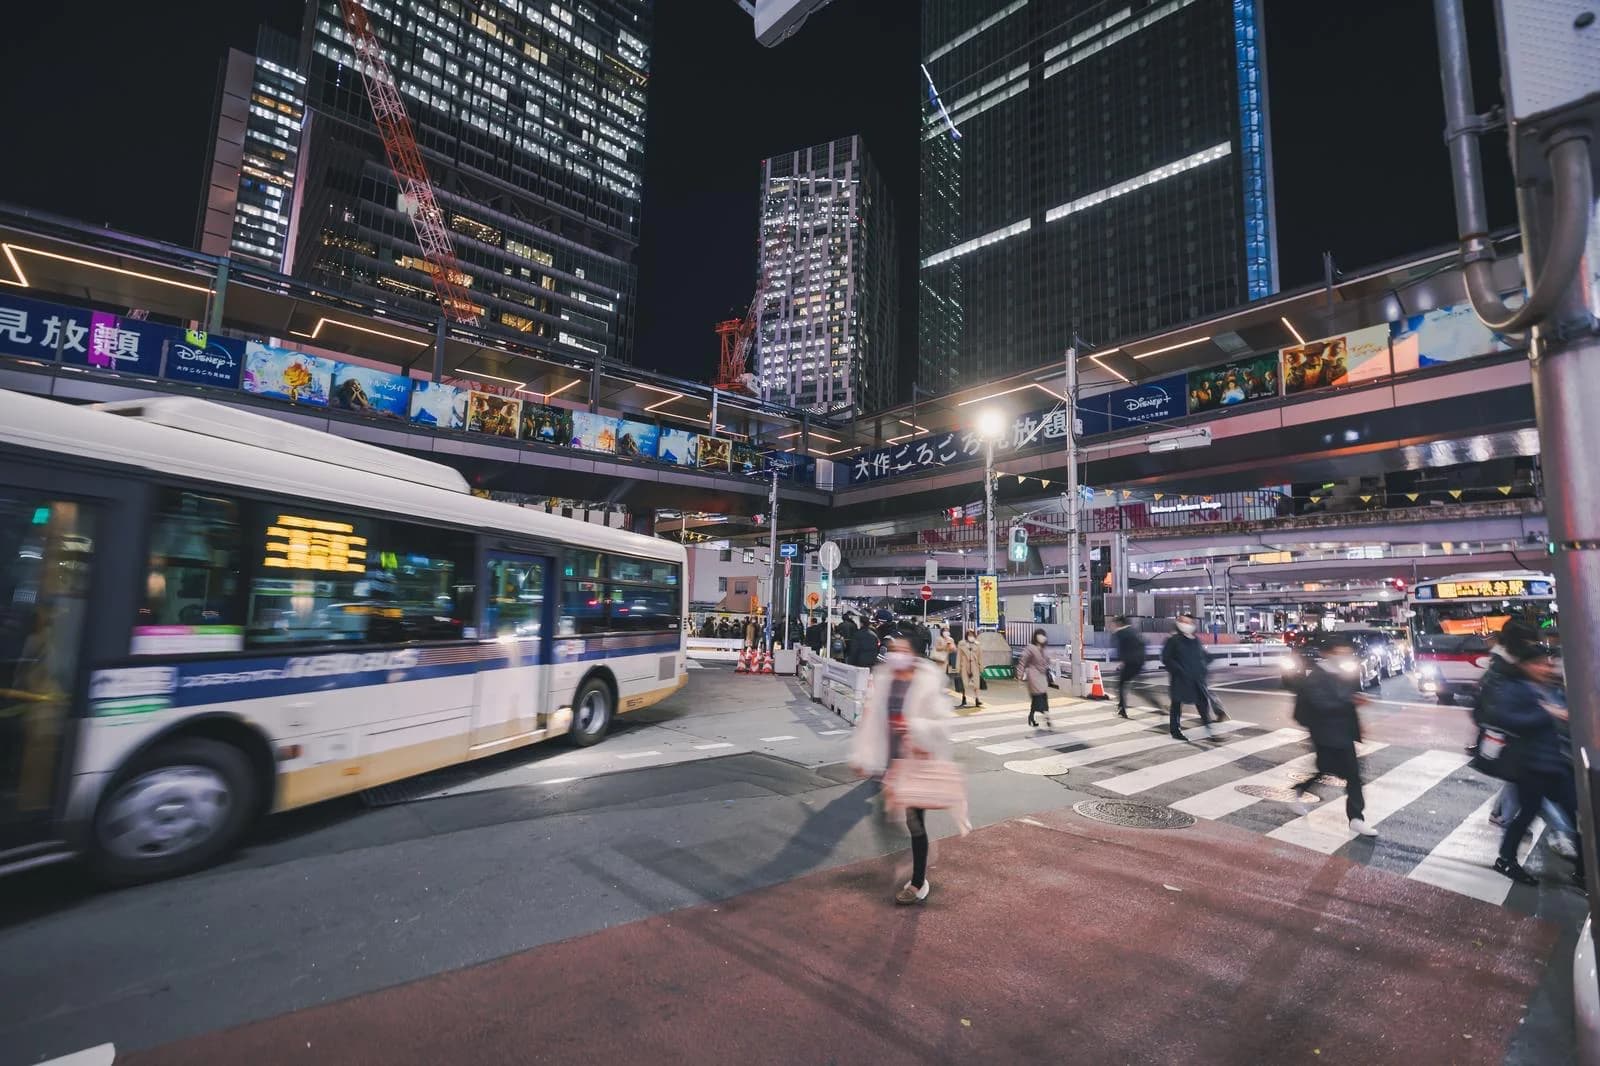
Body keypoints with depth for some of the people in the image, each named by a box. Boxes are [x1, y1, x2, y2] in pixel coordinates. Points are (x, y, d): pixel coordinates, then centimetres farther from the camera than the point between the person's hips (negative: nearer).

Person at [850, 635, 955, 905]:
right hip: (889, 760, 5)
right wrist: (863, 756, 2)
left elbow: (940, 724, -11)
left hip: (917, 761, -5)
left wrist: (916, 726, -28)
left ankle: (918, 884, 20)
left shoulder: (927, 683, -12)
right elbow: (869, 721, 2)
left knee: (914, 819, 3)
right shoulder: (880, 681, 1)